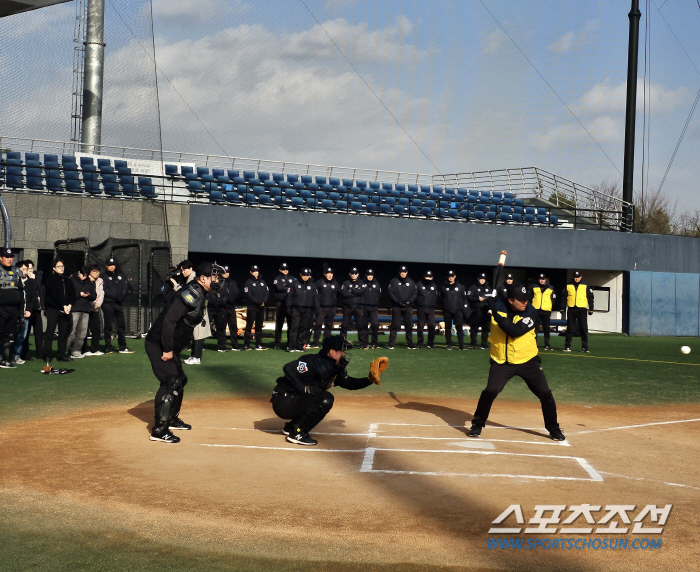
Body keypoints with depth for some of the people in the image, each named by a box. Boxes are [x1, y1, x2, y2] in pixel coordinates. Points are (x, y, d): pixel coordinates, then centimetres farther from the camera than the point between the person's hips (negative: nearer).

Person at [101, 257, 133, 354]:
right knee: (108, 326, -2)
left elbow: (126, 287, 9)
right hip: (108, 303, -5)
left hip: (118, 303, 5)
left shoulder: (120, 276, 16)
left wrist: (122, 296, -9)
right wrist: (116, 296, -17)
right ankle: (108, 347, 3)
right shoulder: (103, 277, 1)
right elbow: (104, 291, -9)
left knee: (121, 326, 5)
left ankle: (123, 348, 10)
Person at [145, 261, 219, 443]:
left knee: (180, 380, 20)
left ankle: (172, 419, 36)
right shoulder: (191, 294, -21)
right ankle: (159, 431, -11)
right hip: (159, 344, -11)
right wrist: (168, 350, -25)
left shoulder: (200, 294, 11)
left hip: (170, 346, 11)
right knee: (171, 383, -13)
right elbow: (169, 320, -29)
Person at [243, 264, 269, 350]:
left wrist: (264, 301, -9)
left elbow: (267, 292, 10)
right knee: (249, 326, -6)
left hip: (261, 307, 6)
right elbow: (248, 295, -11)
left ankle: (258, 345, 13)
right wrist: (258, 302, -16)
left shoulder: (262, 282, 16)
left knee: (259, 326, 9)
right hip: (252, 307, -6)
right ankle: (246, 345, -4)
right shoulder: (248, 282, -2)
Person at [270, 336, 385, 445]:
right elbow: (288, 368, -28)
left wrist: (369, 380, 6)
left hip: (294, 401, 10)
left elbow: (348, 383, 20)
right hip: (283, 402, -10)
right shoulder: (317, 363, -20)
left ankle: (291, 426, 20)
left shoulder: (335, 369, 8)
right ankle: (297, 433, -13)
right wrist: (303, 388, -27)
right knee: (325, 399, -22)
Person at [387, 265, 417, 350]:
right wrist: (398, 301, -12)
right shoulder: (394, 281, 4)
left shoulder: (411, 282, 11)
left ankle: (410, 344, 9)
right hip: (396, 307, -2)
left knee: (409, 326, 3)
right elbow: (391, 293, -1)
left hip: (408, 307, 2)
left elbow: (415, 293, 8)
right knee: (395, 325, -4)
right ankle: (391, 344, -2)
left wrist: (410, 301, -8)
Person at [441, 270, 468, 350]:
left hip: (458, 310, -1)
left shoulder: (460, 287, 9)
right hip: (447, 311, 1)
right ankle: (449, 344, 11)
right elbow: (441, 298, 10)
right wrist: (443, 309, 2)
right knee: (448, 328, 4)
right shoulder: (444, 287, 10)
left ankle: (461, 345, -6)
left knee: (459, 327, -6)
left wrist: (463, 309, -1)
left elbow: (464, 298, 8)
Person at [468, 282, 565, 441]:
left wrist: (496, 314, -32)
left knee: (545, 393, -1)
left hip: (528, 361, 0)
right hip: (501, 361, 0)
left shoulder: (530, 312, -14)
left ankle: (553, 428, 18)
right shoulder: (498, 305, -7)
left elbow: (514, 331, -28)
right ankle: (477, 424, 4)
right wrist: (485, 304, -18)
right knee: (490, 391, -15)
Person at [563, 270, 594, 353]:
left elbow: (590, 297, 7)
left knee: (584, 329, -3)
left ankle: (585, 347, 1)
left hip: (582, 309, -1)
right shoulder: (568, 286, 7)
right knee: (570, 328, 5)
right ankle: (567, 346, 11)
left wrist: (591, 309, 4)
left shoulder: (585, 286, 4)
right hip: (571, 309, 1)